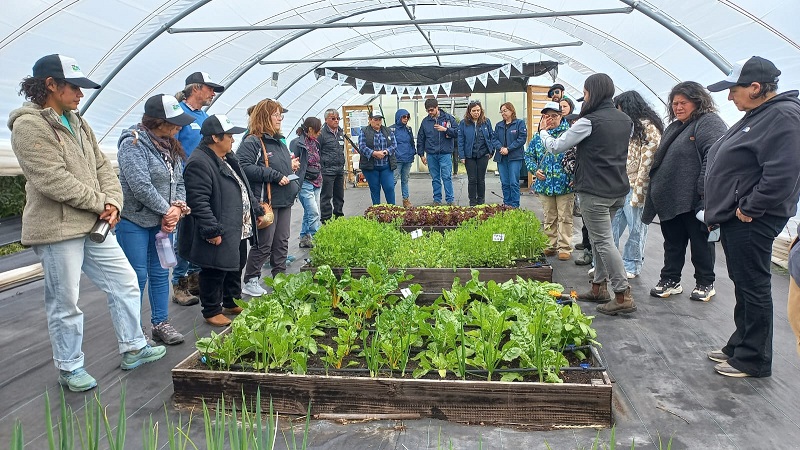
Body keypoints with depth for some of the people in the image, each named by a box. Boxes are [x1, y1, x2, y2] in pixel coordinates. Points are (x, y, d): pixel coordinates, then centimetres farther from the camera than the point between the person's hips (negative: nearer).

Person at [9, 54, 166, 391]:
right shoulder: (29, 125, -13)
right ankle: (69, 368, 22)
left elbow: (102, 167, 13)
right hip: (57, 229, -8)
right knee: (65, 304, 4)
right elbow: (54, 180, -21)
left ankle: (133, 349, 26)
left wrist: (113, 203, -4)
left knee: (125, 284, 12)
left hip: (95, 225, 8)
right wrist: (100, 203, -12)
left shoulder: (77, 123, 13)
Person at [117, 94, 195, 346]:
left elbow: (179, 181, 9)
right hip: (135, 221, -8)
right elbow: (140, 186, -24)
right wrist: (168, 209, -16)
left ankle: (161, 323, 25)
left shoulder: (169, 145, 9)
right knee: (137, 276, 1)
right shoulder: (133, 144, -17)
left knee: (160, 274, 14)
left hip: (163, 222, 8)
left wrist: (177, 207, -9)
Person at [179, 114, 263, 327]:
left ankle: (231, 303, 37)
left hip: (239, 230, 10)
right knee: (215, 273, 2)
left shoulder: (228, 158, 13)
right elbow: (198, 202, -25)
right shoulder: (199, 163, -20)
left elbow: (244, 188, 23)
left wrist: (256, 210, 22)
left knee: (236, 267, 20)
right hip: (220, 234, -10)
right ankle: (212, 311, 18)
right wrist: (212, 230, -27)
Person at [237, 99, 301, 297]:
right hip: (266, 201, -8)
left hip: (284, 200, 8)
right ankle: (250, 282, 13)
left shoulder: (279, 141, 16)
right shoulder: (252, 142, -12)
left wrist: (292, 167, 8)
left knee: (282, 242, 14)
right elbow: (244, 167, -25)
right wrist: (274, 175, -23)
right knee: (264, 244, -1)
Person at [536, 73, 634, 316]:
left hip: (594, 191, -8)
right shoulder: (625, 120, 9)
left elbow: (556, 147, -8)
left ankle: (623, 296, -4)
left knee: (603, 241, -4)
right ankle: (599, 288, 24)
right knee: (598, 238, 17)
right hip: (618, 189, 8)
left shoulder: (589, 121, -15)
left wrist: (543, 131, 11)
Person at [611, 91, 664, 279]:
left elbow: (647, 162, -16)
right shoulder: (630, 126, 20)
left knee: (636, 229, 3)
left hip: (635, 186, -8)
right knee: (612, 225, 6)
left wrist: (638, 192, -18)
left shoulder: (648, 128, -9)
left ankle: (631, 266, 13)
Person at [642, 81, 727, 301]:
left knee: (700, 242, 6)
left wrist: (704, 191, -27)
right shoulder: (674, 127, 19)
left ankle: (705, 284, 20)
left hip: (693, 200, -8)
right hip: (670, 200, 8)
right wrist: (655, 189, 18)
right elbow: (661, 160, 23)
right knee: (673, 242, 14)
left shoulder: (709, 123, -9)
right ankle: (670, 281, 24)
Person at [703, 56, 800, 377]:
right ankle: (741, 345, 31)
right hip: (736, 219, 10)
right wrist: (720, 210, 19)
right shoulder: (758, 114, 16)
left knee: (753, 288, -1)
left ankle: (753, 360, 11)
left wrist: (749, 209, -19)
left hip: (751, 222, -10)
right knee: (743, 285, 18)